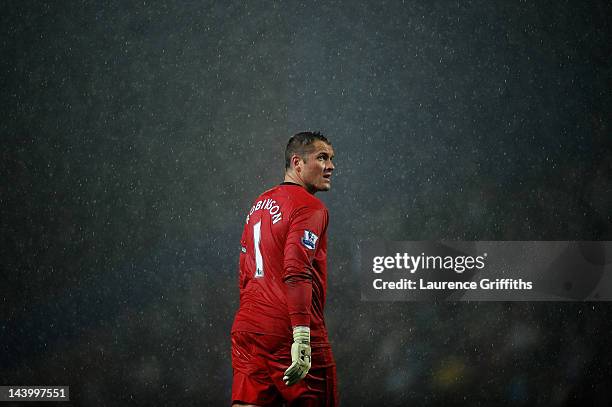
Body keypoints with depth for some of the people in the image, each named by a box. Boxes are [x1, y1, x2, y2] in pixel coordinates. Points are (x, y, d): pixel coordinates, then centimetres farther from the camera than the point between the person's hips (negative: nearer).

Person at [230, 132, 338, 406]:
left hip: (247, 331, 8)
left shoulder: (259, 206, 18)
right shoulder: (309, 207, -8)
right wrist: (301, 336, -26)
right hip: (287, 333, -8)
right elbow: (297, 274, -21)